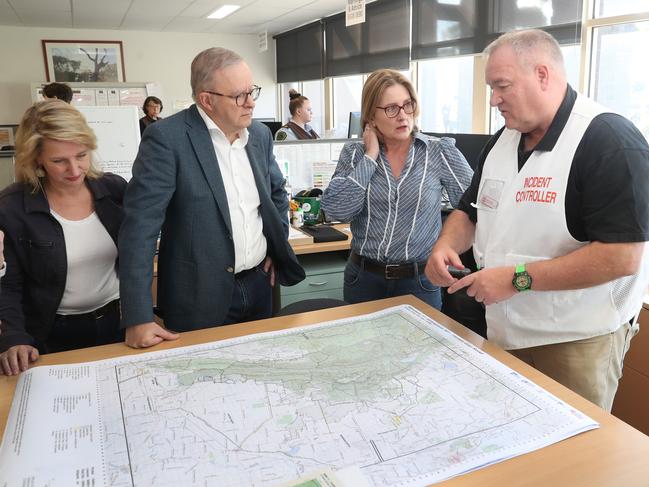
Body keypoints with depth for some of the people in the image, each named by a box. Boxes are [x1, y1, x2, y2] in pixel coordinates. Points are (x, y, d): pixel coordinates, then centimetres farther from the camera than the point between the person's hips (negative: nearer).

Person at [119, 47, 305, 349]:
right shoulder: (166, 138, -16)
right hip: (200, 295, -5)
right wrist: (138, 319, -22)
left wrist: (278, 248, 11)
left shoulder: (260, 134, 3)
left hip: (258, 284, 6)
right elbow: (141, 225, -19)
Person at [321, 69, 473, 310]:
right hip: (363, 279, 2)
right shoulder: (354, 153, -1)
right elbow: (335, 210, -15)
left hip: (419, 280, -1)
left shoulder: (440, 152, -5)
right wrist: (370, 157, -12)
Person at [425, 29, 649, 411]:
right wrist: (447, 245, -7)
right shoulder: (503, 140, 6)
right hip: (504, 331, 7)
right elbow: (470, 211, 15)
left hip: (577, 340, -6)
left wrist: (518, 278, -24)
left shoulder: (609, 140, -17)